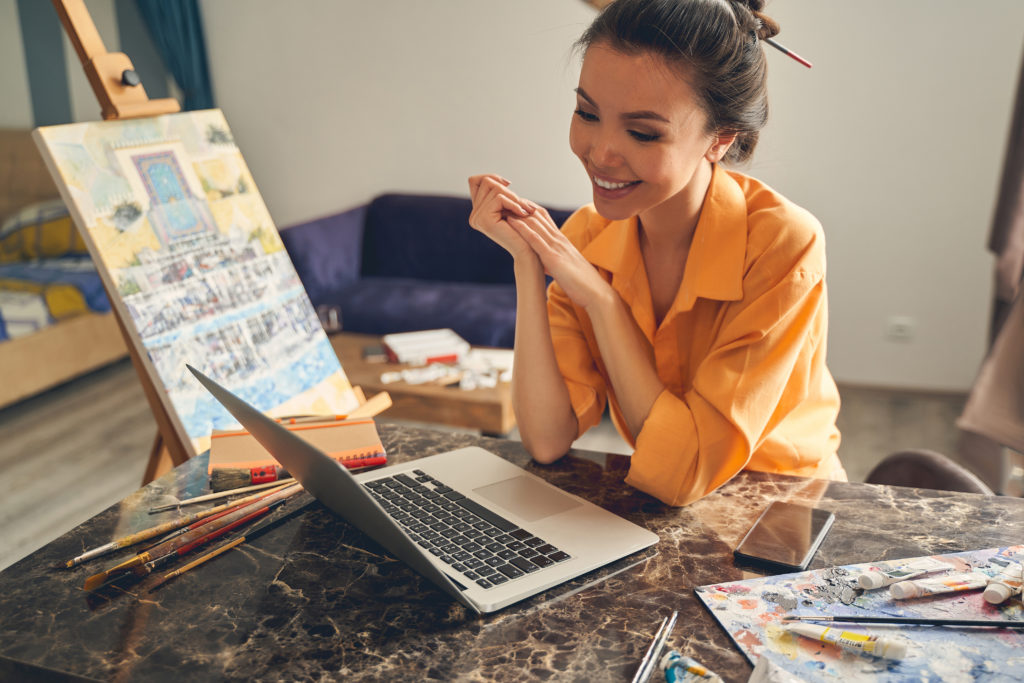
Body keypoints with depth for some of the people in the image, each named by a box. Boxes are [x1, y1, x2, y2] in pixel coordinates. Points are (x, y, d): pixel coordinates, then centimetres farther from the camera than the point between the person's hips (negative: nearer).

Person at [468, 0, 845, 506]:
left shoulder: (783, 247, -23)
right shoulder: (586, 237, -9)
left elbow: (685, 474, -26)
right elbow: (547, 441, -15)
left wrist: (599, 298, -25)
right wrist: (526, 262, -21)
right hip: (652, 516, 2)